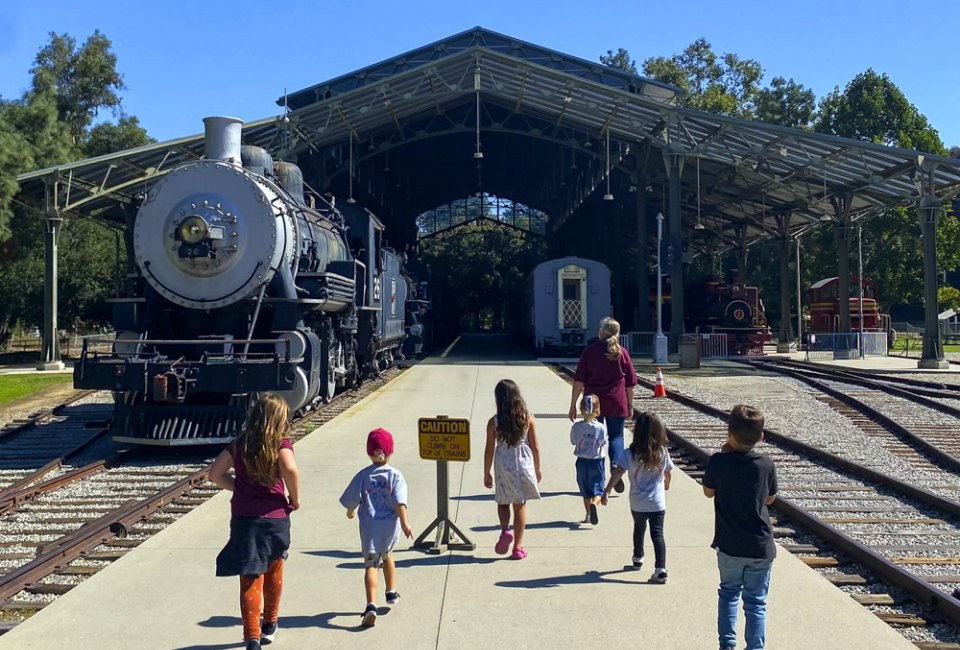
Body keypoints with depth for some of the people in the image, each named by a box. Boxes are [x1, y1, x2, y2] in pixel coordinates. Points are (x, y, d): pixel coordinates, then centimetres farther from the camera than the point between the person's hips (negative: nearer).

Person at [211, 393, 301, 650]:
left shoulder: (239, 444, 5)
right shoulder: (281, 444, -7)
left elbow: (215, 473, 3)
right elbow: (289, 469, -26)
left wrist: (239, 489, 10)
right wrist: (295, 498, -12)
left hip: (243, 518, 1)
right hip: (275, 518, -1)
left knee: (251, 580, 0)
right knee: (273, 572, 22)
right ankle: (270, 624, 39)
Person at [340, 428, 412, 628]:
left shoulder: (363, 475, -2)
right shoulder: (395, 475, -5)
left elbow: (352, 499, 1)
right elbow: (399, 502, -14)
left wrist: (350, 511, 21)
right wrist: (404, 523, -9)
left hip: (369, 526, -1)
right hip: (390, 525, 1)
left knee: (371, 564, -4)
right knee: (387, 555, 28)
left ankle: (371, 605, -20)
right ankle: (391, 592, 42)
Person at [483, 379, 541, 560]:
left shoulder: (493, 422, -8)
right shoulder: (528, 418, -5)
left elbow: (489, 450, -4)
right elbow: (535, 447, 0)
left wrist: (486, 473, 7)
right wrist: (537, 469, 12)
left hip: (503, 467, -1)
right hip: (524, 465, 1)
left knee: (503, 503, 19)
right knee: (520, 506, 10)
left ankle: (505, 530, -7)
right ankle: (518, 547, 14)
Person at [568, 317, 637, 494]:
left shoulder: (589, 351, -2)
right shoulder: (622, 353, 2)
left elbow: (579, 381, -5)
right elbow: (630, 383, 4)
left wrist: (573, 405, 0)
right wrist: (630, 405, 13)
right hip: (617, 403, 0)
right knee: (616, 436, 13)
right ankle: (616, 465, -11)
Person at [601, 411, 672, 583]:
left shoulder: (629, 454, -12)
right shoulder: (663, 452, -3)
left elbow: (618, 472, -22)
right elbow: (668, 473, 11)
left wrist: (607, 491, -23)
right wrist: (666, 485, 32)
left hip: (638, 504, 0)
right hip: (658, 503, 0)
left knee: (639, 529, 24)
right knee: (657, 534, -1)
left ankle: (638, 558, 42)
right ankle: (660, 569, -14)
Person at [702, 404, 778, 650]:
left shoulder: (718, 462, -15)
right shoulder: (766, 464, -10)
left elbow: (708, 492, 3)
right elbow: (770, 498, 6)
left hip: (729, 546, 0)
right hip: (761, 547, 0)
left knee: (728, 592, 21)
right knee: (756, 602, 11)